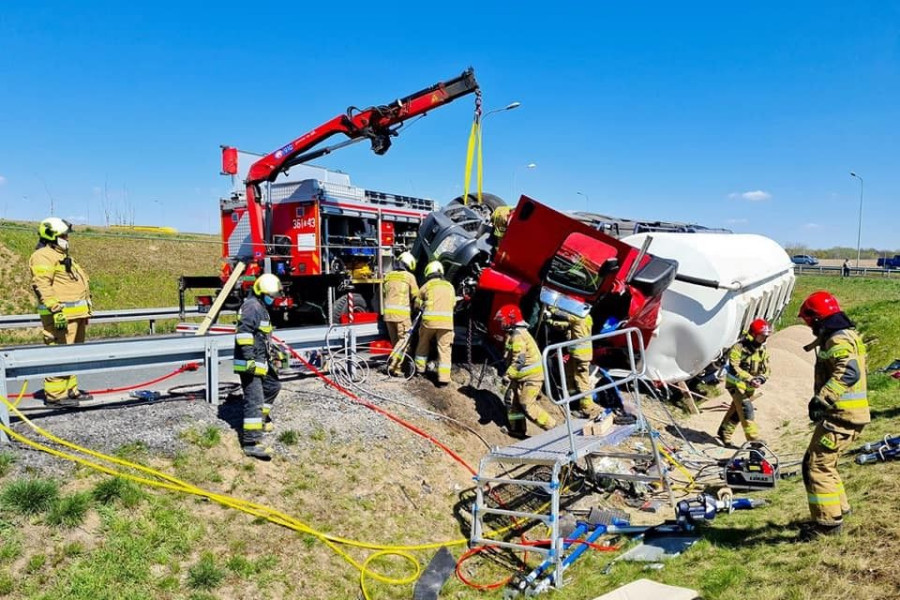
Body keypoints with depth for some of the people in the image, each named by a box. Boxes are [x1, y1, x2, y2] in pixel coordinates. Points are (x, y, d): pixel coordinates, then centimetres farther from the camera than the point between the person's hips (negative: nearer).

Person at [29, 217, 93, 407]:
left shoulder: (60, 255, 25)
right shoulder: (43, 256, -8)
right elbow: (41, 285, -20)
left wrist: (84, 310, 28)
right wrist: (55, 308, -28)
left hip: (76, 313, 11)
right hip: (62, 314, -11)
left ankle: (70, 390, 23)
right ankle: (55, 394, -8)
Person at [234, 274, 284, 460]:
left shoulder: (261, 306, 19)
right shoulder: (252, 306, -15)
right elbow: (244, 332, -26)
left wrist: (273, 350, 35)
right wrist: (249, 357, -30)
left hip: (260, 361, 11)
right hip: (250, 362, -11)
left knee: (273, 386, 26)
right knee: (255, 399, -13)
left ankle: (262, 418, 41)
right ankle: (251, 443, -14)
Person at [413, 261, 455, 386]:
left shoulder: (427, 286, 12)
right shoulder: (450, 286, 18)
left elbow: (417, 304, 18)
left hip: (429, 319, 0)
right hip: (446, 321, 1)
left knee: (423, 344, 22)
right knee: (444, 349, 2)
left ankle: (420, 368, 32)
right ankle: (443, 378, -3)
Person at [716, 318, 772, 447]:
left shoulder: (763, 350, 3)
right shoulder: (739, 347, -19)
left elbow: (765, 369, 2)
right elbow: (734, 368, -25)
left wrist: (760, 379, -20)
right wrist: (750, 379, -34)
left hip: (750, 387, 7)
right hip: (736, 384, -7)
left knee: (736, 411, 12)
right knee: (747, 411, -16)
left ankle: (724, 435, 25)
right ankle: (754, 439, -14)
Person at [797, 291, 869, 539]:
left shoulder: (838, 340, -16)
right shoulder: (846, 335, 17)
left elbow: (848, 372, -33)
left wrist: (822, 399, -38)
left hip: (841, 416, -11)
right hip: (847, 414, 11)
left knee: (818, 465, -8)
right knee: (818, 461, 20)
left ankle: (829, 521, -1)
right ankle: (839, 507, 32)